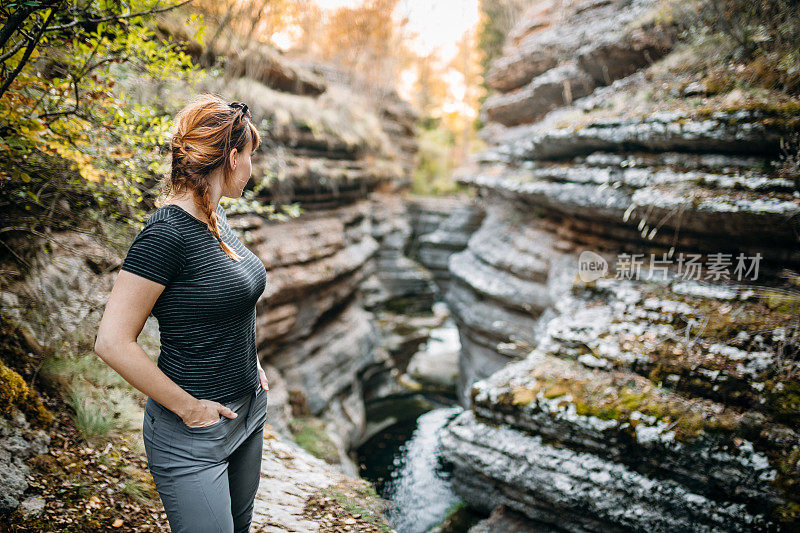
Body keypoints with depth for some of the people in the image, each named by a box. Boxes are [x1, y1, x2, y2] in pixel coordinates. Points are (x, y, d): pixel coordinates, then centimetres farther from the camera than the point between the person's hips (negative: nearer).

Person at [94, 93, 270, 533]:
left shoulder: (214, 216, 3)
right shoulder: (167, 233, -23)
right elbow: (112, 343, -24)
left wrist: (251, 364, 11)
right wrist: (187, 408, -17)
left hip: (249, 412, 9)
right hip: (195, 435, -8)